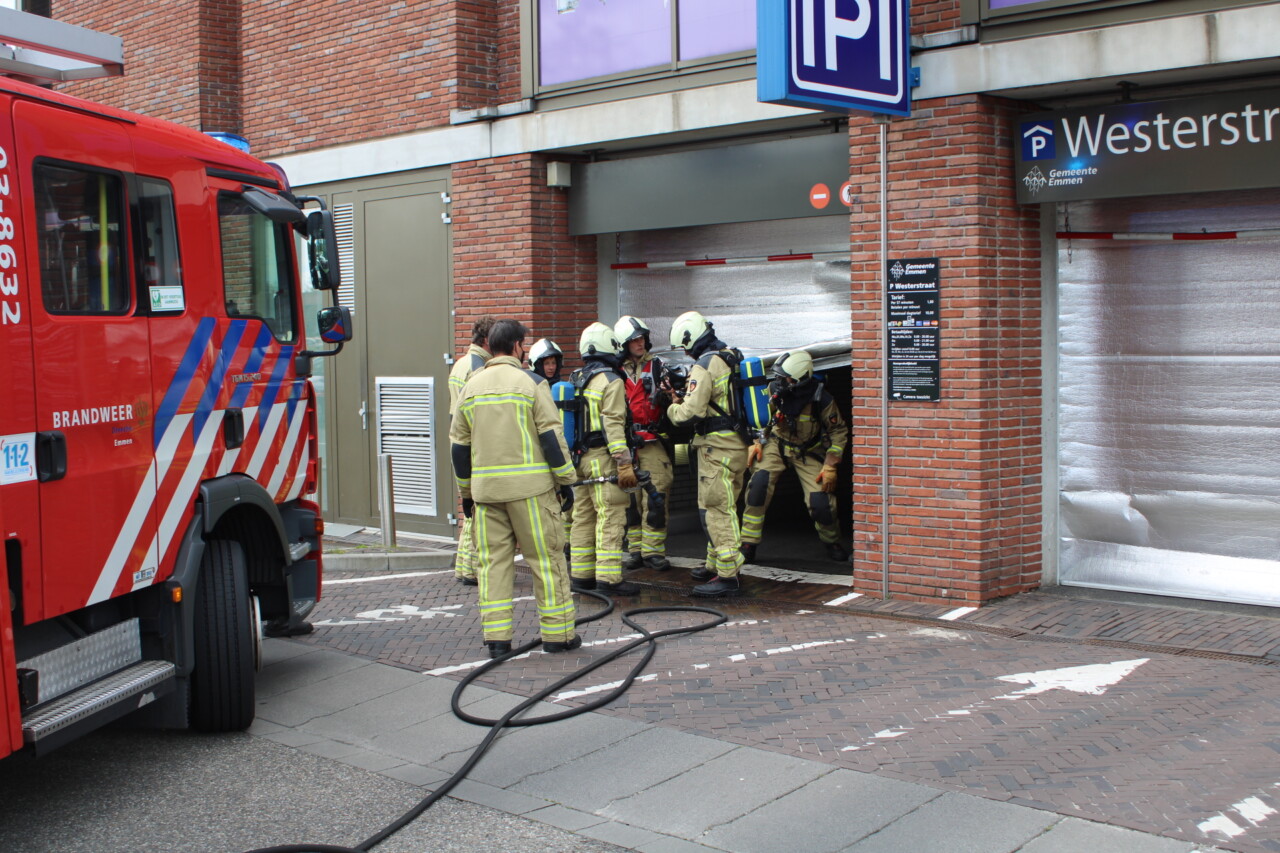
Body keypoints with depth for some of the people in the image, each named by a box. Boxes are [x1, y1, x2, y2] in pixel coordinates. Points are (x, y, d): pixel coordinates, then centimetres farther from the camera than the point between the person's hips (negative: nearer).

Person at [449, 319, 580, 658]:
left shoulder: (471, 386, 10)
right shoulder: (529, 382, -4)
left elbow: (458, 445, 13)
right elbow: (551, 436, -8)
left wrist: (466, 491, 21)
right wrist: (565, 481, 0)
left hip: (485, 488, 4)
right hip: (529, 486, -4)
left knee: (493, 560, 8)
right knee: (546, 558, 4)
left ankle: (496, 637, 6)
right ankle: (557, 633, 8)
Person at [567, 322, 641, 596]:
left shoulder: (577, 381, 13)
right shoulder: (611, 381, -11)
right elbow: (613, 425, -17)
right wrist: (624, 464, -19)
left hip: (580, 457, 8)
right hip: (603, 457, -8)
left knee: (583, 516, 13)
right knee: (611, 517, -7)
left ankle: (581, 574, 18)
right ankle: (608, 578, -10)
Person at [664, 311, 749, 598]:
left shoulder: (704, 366, -15)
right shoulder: (730, 358, 13)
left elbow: (691, 412, -20)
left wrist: (673, 408, 0)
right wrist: (681, 396, 16)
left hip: (716, 446, -10)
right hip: (736, 443, 10)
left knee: (716, 510, -7)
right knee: (722, 507, 18)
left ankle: (727, 576, -7)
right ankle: (715, 565, 28)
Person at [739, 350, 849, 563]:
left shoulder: (821, 399, -23)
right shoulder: (774, 391, -15)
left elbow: (839, 432, -11)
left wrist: (830, 466, -15)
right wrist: (756, 443, -3)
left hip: (808, 452, -1)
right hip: (777, 445, 2)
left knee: (820, 502, -12)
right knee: (759, 483, -24)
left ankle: (832, 543, 21)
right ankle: (748, 546, -16)